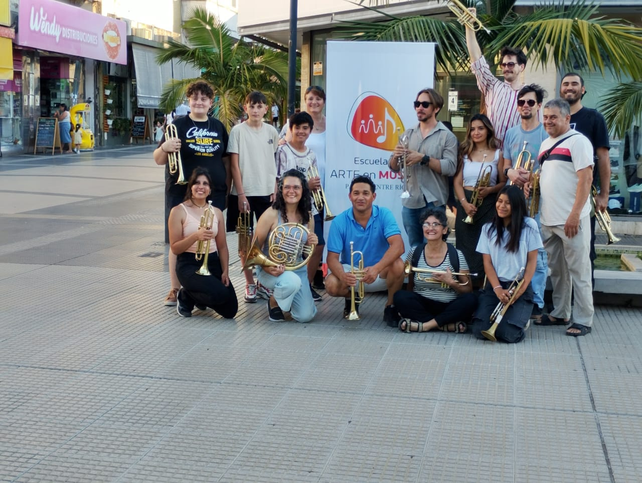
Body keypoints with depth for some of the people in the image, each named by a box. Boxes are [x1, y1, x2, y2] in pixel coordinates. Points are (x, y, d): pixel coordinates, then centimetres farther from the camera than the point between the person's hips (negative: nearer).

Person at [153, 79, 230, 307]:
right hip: (181, 193, -3)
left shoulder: (218, 127, 9)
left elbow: (226, 160, 15)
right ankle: (176, 289, 12)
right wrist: (164, 147, -24)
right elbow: (158, 160, -3)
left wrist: (227, 189, 9)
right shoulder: (178, 124, -1)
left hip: (214, 193, 3)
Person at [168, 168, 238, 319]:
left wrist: (225, 272, -3)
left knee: (230, 310, -8)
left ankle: (200, 298, 25)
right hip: (188, 264, -5)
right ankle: (186, 297, 3)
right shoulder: (178, 211, -6)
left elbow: (222, 246, 10)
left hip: (213, 262, 5)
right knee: (220, 294, -31)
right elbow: (175, 248, -10)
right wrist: (195, 236, -27)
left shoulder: (216, 212, 9)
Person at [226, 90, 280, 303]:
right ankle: (250, 284, 13)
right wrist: (241, 194, -11)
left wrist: (276, 190, -1)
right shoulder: (238, 130, -4)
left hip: (267, 192, 3)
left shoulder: (271, 131, 6)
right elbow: (234, 165, -6)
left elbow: (276, 163, 9)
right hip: (244, 193, -3)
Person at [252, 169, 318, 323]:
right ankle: (274, 302, -2)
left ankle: (286, 299, 27)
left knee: (305, 316, -9)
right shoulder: (271, 214, -14)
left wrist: (311, 244, -10)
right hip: (271, 270, -5)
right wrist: (267, 267, -28)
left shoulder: (308, 218, 2)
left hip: (298, 269, 5)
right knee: (292, 281, -38)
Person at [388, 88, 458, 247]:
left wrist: (423, 158, -20)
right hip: (410, 201, 5)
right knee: (415, 248, 16)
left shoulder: (447, 136, -3)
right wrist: (395, 157, -11)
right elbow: (394, 168, 11)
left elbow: (451, 167, -15)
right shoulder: (408, 135, 10)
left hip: (434, 203, -5)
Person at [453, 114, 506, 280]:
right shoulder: (464, 152, 9)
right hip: (466, 203, 2)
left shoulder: (498, 154, 3)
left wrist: (489, 190, -18)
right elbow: (457, 181, 4)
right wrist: (464, 202, -12)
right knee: (465, 245, 2)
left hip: (488, 205, -2)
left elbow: (504, 183, 3)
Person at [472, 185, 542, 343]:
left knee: (508, 335, -22)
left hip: (519, 287, -2)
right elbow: (487, 262, 2)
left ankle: (520, 319, 14)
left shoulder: (529, 226, -1)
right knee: (480, 331, -18)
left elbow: (532, 261, -2)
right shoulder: (489, 228, 6)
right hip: (494, 286, 2)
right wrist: (497, 289, -14)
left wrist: (520, 291, -13)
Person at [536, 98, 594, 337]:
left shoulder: (577, 141, -8)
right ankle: (559, 314, 25)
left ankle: (583, 320, 5)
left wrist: (575, 214, -20)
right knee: (556, 270, 14)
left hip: (571, 220, -8)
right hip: (549, 219, 8)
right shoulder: (545, 144, 17)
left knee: (578, 271, -2)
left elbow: (585, 179, -15)